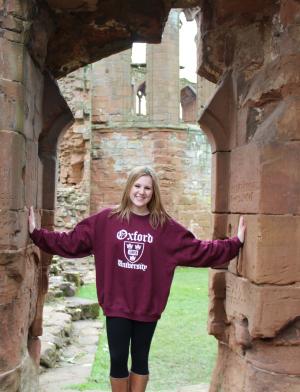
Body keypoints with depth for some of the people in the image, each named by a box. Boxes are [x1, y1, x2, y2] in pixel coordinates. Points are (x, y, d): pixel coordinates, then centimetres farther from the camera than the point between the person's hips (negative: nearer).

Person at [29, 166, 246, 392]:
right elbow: (71, 242, -3)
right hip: (117, 306, 0)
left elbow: (198, 250, -2)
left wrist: (235, 243, -7)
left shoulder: (164, 225, -2)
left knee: (140, 359, 15)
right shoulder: (106, 220, -3)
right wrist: (37, 233, -8)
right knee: (118, 359, 9)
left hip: (147, 307, 1)